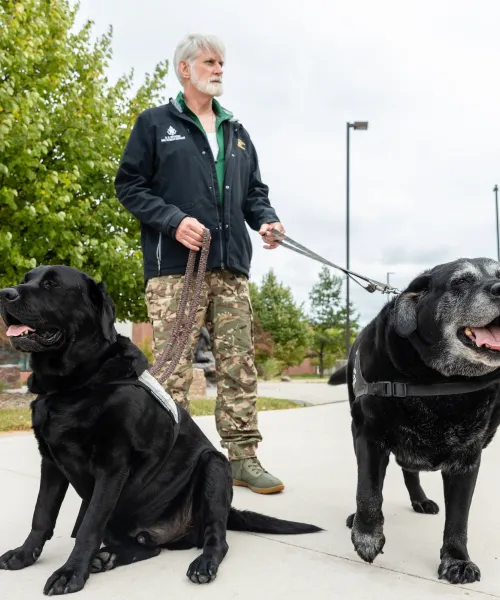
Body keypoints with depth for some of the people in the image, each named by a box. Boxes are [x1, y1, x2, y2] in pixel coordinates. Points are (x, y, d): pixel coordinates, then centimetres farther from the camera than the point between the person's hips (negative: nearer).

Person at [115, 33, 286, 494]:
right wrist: (173, 220, -13)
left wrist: (266, 219, 2)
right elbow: (129, 184, 2)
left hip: (232, 267, 5)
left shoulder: (238, 133, 24)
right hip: (174, 266, -4)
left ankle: (243, 457, 9)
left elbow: (255, 191, 25)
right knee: (174, 370, -6)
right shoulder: (155, 123, 9)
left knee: (239, 365, 2)